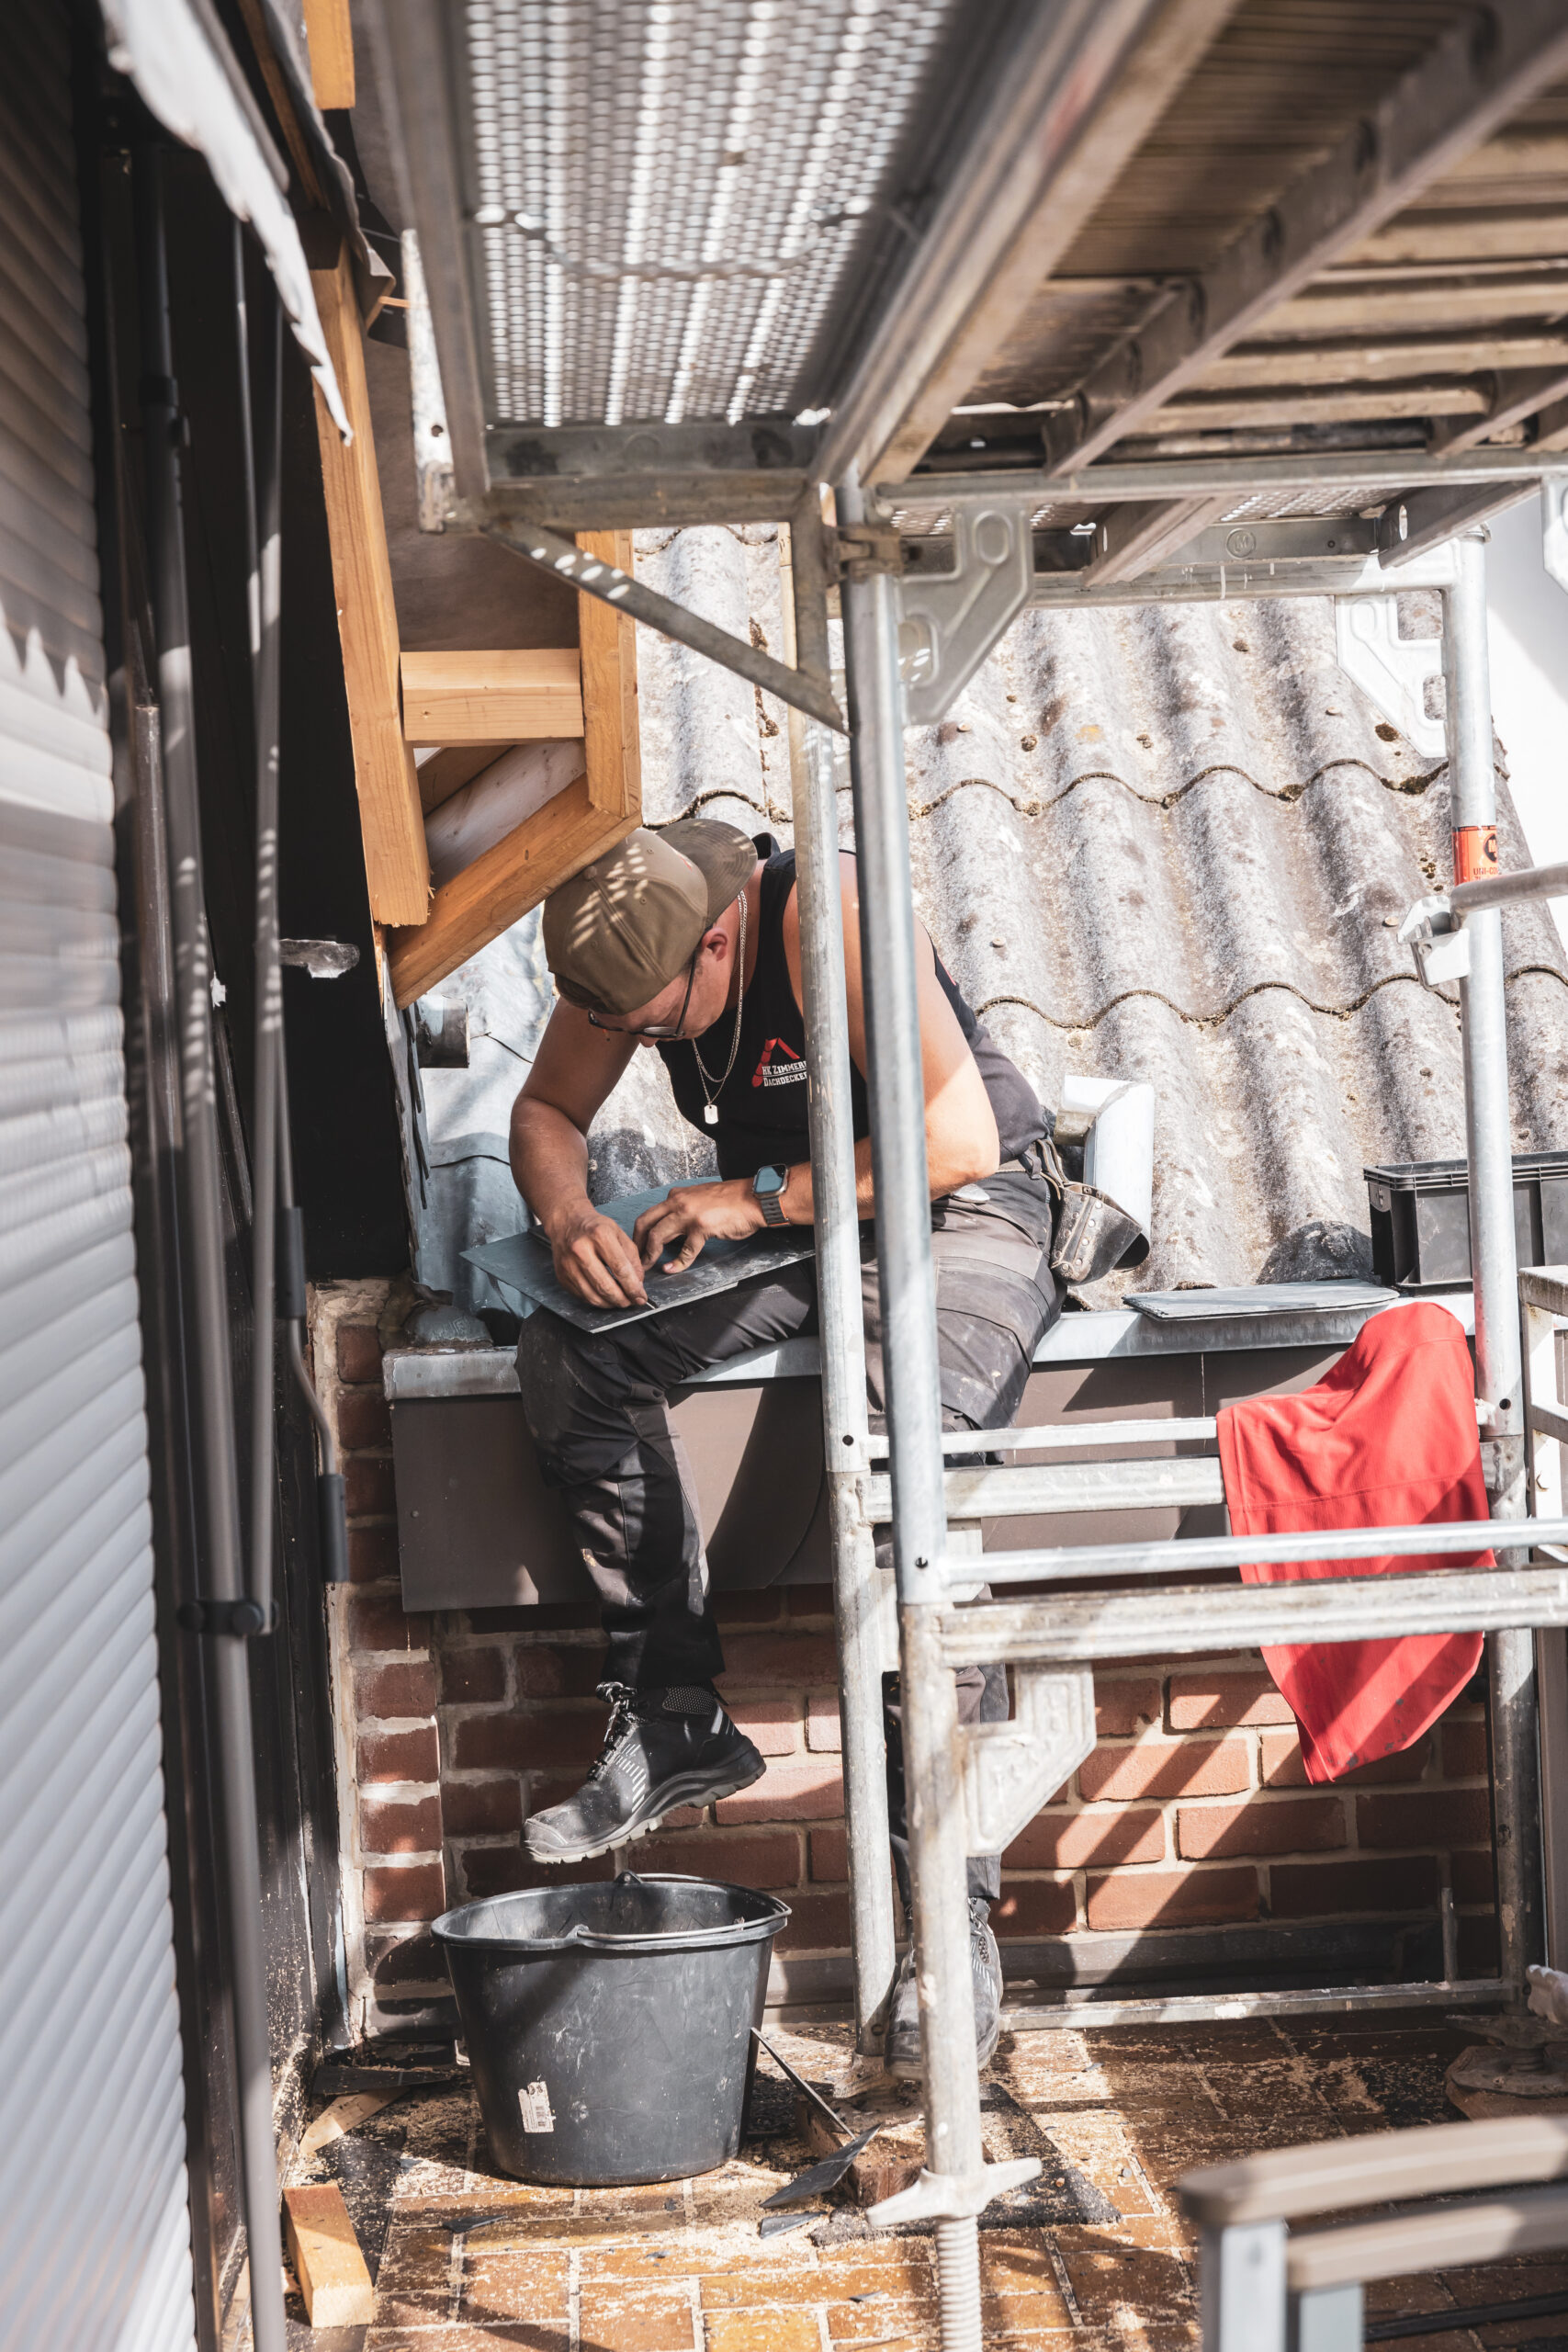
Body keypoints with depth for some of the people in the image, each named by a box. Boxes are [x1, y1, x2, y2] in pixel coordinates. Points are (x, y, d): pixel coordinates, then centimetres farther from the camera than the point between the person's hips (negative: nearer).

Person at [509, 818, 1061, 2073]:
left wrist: (763, 1194, -26)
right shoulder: (625, 952, -6)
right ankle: (674, 1720, -8)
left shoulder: (828, 914, -25)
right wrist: (569, 1216, -13)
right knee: (567, 1354, -16)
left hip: (955, 1214, -6)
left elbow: (960, 1137, -28)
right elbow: (547, 1109, 9)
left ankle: (956, 1909, -22)